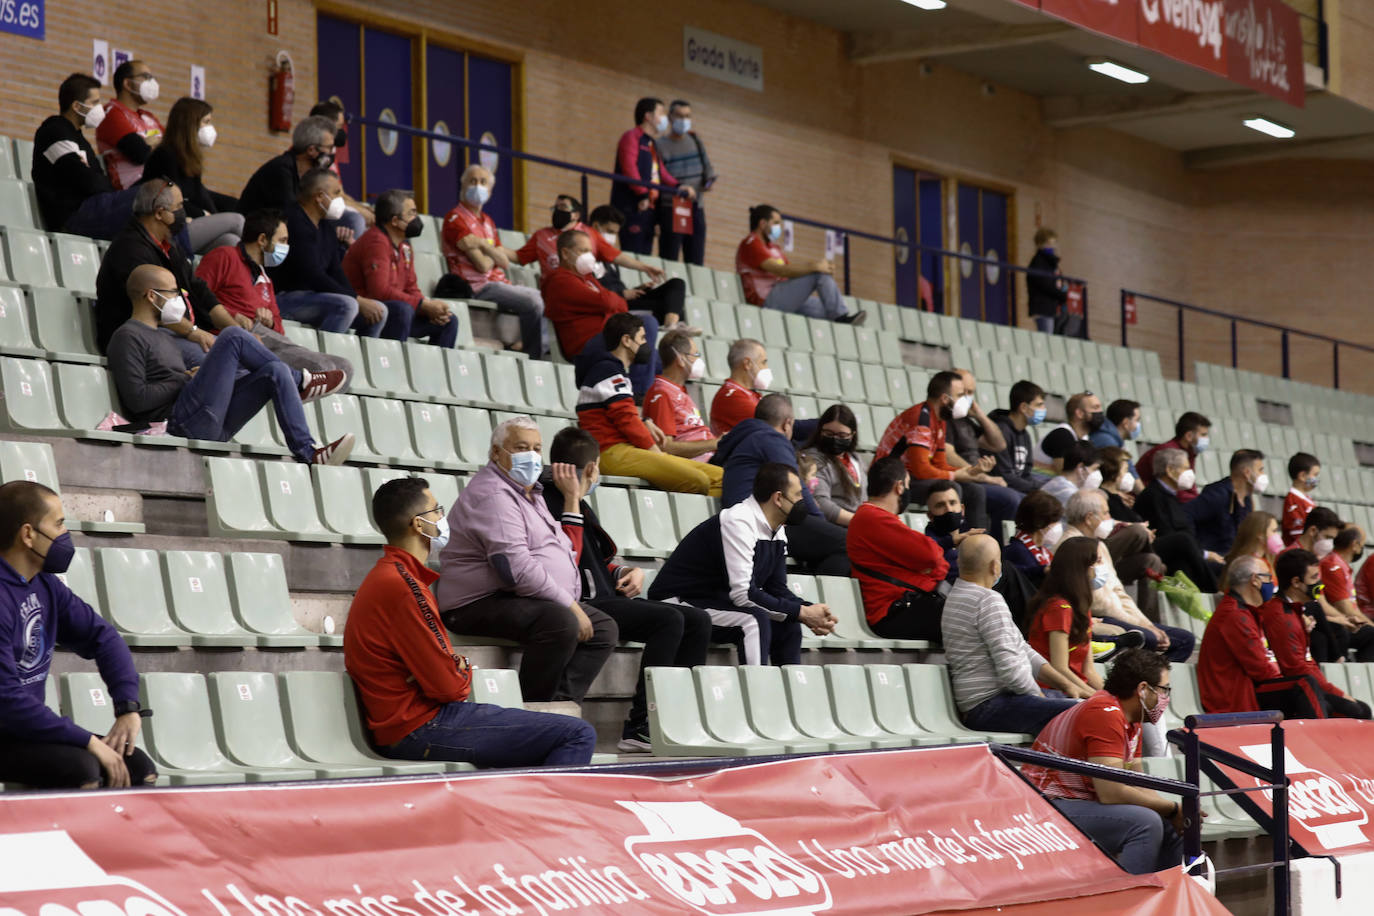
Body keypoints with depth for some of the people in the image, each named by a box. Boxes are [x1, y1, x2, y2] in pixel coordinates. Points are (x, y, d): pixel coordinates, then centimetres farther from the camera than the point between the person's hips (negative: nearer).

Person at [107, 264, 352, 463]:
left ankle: (308, 452, -13)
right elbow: (137, 398, -14)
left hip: (212, 426, 10)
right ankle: (300, 382, 2)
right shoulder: (128, 337, -1)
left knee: (275, 372, -6)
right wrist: (187, 379, -6)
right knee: (233, 336, -15)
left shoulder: (161, 338, 31)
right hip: (181, 424, -10)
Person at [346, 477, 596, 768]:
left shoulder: (383, 577, 17)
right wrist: (463, 672, 4)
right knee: (578, 736, -14)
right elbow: (448, 686, -18)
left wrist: (457, 665, 1)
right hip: (423, 728, -11)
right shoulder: (401, 586, -18)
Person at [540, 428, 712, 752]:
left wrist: (629, 572, 8)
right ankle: (639, 729, -26)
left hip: (604, 598, 10)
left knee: (698, 620, -1)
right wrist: (572, 500, -18)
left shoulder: (581, 506, 19)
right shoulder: (548, 501, -10)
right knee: (669, 619, -25)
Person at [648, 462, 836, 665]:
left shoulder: (778, 531, 6)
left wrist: (810, 611, -12)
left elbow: (777, 588, 7)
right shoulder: (737, 522, -23)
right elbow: (743, 593, -29)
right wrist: (801, 612, -24)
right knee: (755, 619, -29)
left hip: (719, 601, 10)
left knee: (787, 625, -2)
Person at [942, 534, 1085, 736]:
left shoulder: (957, 596, 19)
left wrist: (1065, 684, 17)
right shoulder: (988, 601, -14)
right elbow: (1010, 668, -21)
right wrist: (1039, 697, -3)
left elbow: (1022, 650, 22)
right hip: (990, 708, -11)